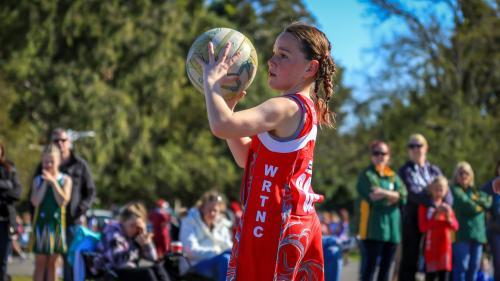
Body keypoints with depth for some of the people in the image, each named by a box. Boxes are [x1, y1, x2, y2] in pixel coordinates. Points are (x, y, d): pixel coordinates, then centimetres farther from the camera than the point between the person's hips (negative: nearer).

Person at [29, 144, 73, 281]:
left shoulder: (66, 180, 2)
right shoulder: (38, 180, 4)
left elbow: (63, 201, -11)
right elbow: (35, 201, -9)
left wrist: (53, 181, -12)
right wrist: (45, 183, -9)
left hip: (57, 223, 0)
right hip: (41, 223, 0)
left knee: (52, 262, 7)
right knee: (40, 262, 2)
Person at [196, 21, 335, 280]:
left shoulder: (286, 107, -16)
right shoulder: (306, 108, 16)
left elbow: (222, 126, -32)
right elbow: (245, 158, 22)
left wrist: (211, 80, -16)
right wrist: (228, 105, 12)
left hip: (273, 227, -10)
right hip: (301, 224, 10)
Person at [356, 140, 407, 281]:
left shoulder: (393, 176, 17)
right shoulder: (367, 175, 0)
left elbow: (403, 194, -2)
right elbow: (374, 198, -15)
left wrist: (385, 193, -16)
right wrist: (393, 196, -5)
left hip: (392, 229, 6)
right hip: (373, 229, -6)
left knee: (385, 268, 9)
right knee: (369, 267, -9)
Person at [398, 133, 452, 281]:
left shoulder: (434, 171, 16)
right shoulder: (405, 171, 3)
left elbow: (446, 192, 5)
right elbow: (411, 193, -14)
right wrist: (434, 204, -26)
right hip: (412, 220, -4)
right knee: (409, 262, -4)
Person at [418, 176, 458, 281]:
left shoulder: (447, 208, 12)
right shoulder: (425, 206, -1)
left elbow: (455, 227, 6)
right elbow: (423, 227, -9)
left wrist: (448, 218, -13)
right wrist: (435, 217, -18)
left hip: (445, 246, 4)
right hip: (431, 246, -3)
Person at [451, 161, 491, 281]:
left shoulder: (475, 191, 21)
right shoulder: (455, 190, 1)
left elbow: (488, 201, 4)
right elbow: (465, 204, -12)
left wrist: (476, 200, -9)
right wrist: (479, 206, 3)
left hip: (478, 234, 6)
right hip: (461, 234, -6)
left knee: (475, 266, 6)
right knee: (461, 265, -10)